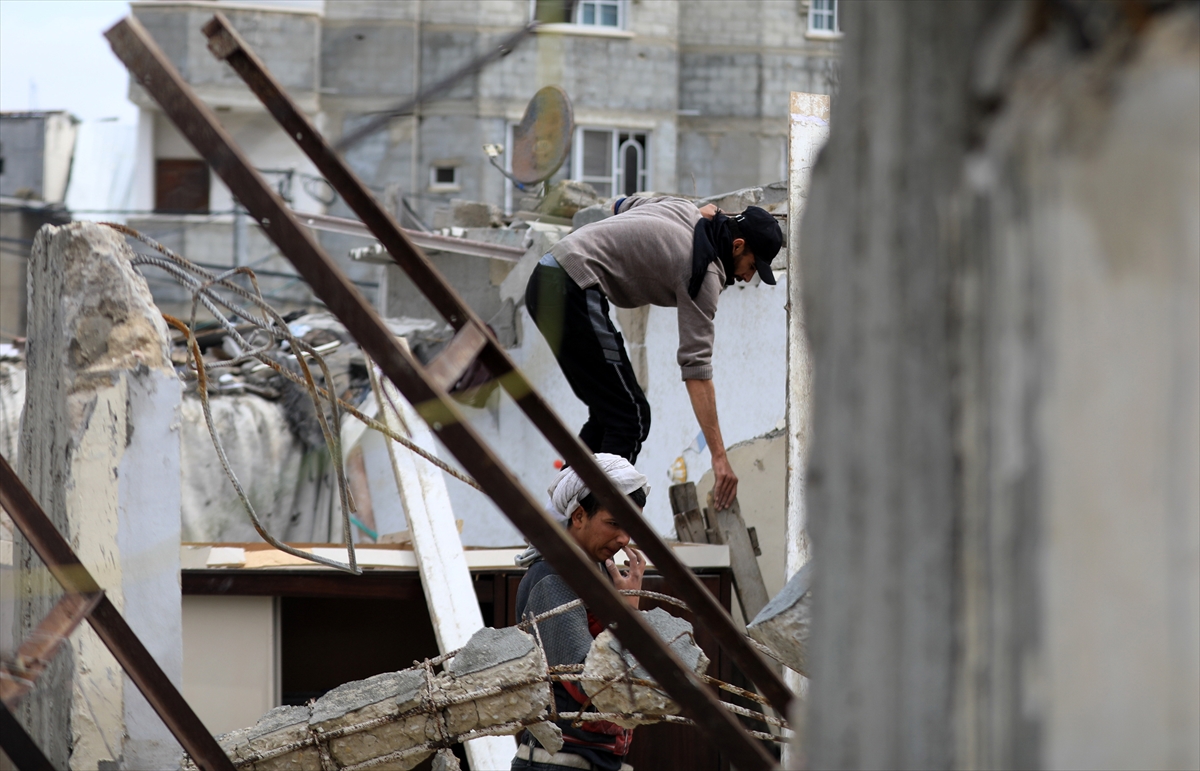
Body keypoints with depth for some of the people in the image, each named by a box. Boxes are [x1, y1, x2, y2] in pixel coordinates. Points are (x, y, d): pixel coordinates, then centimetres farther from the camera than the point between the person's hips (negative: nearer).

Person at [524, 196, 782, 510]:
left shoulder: (683, 208, 15)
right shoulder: (705, 273, -9)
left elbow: (620, 206, 36)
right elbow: (696, 367, -14)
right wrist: (719, 455, -16)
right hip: (572, 293, -10)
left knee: (608, 410, 16)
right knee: (631, 417, -7)